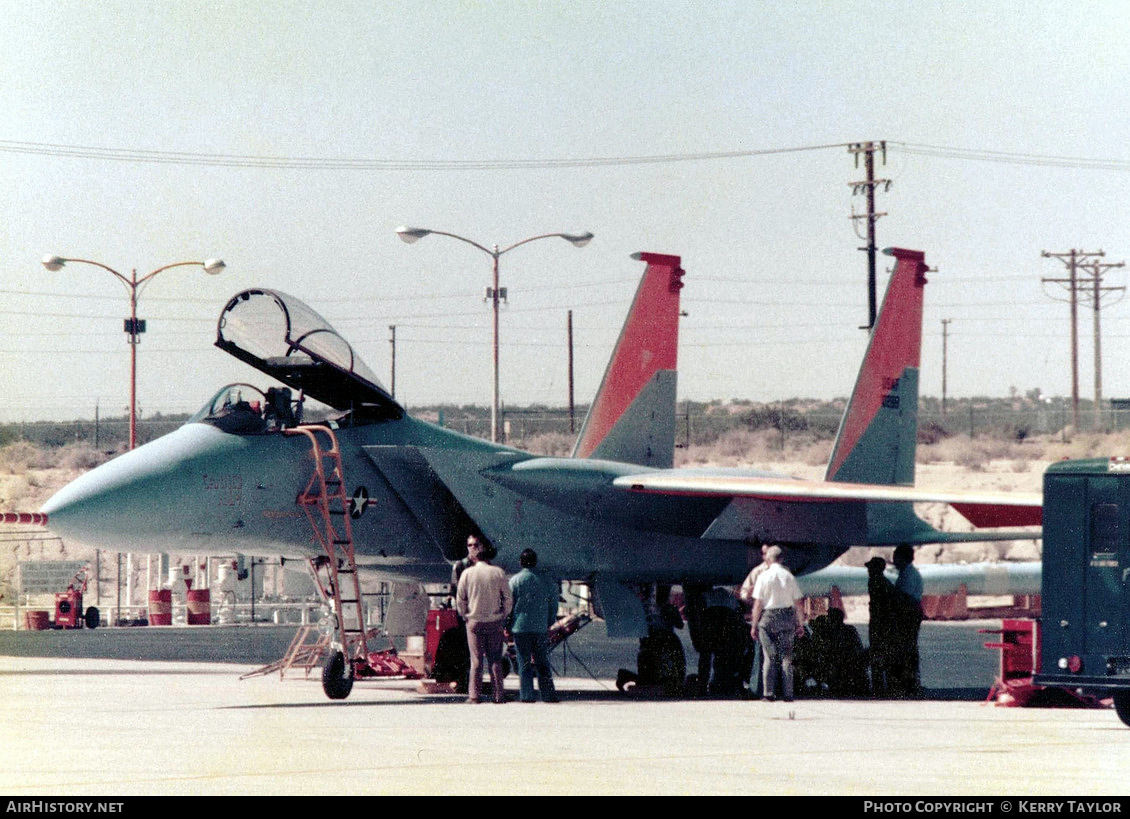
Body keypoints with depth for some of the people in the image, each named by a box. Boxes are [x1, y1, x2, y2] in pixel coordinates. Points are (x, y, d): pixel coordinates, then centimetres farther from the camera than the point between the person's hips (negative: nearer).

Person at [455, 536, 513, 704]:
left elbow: (460, 600, 1)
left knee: (476, 660, 3)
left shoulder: (467, 573, -2)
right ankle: (498, 694, 3)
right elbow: (508, 599, 1)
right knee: (495, 660, 6)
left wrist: (464, 615, 14)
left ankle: (474, 694, -1)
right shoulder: (498, 573, -1)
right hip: (495, 621, 1)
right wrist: (503, 617, 12)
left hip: (474, 621, -1)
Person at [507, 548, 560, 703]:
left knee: (524, 663, 1)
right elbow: (553, 605, 9)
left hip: (520, 627, -2)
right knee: (542, 663, 8)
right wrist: (549, 624, 19)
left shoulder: (515, 581, -3)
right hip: (541, 628, 2)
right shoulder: (545, 581, 5)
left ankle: (527, 695, -4)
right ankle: (548, 694, 5)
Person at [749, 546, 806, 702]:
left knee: (769, 656, 2)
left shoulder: (764, 576, -4)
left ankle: (768, 693, -2)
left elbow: (758, 603, -6)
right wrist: (800, 624, 11)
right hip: (787, 617, 2)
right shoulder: (789, 576, 3)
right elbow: (798, 603, 4)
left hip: (768, 618, -2)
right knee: (786, 656, 5)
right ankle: (787, 693, 2)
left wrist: (754, 624, 0)